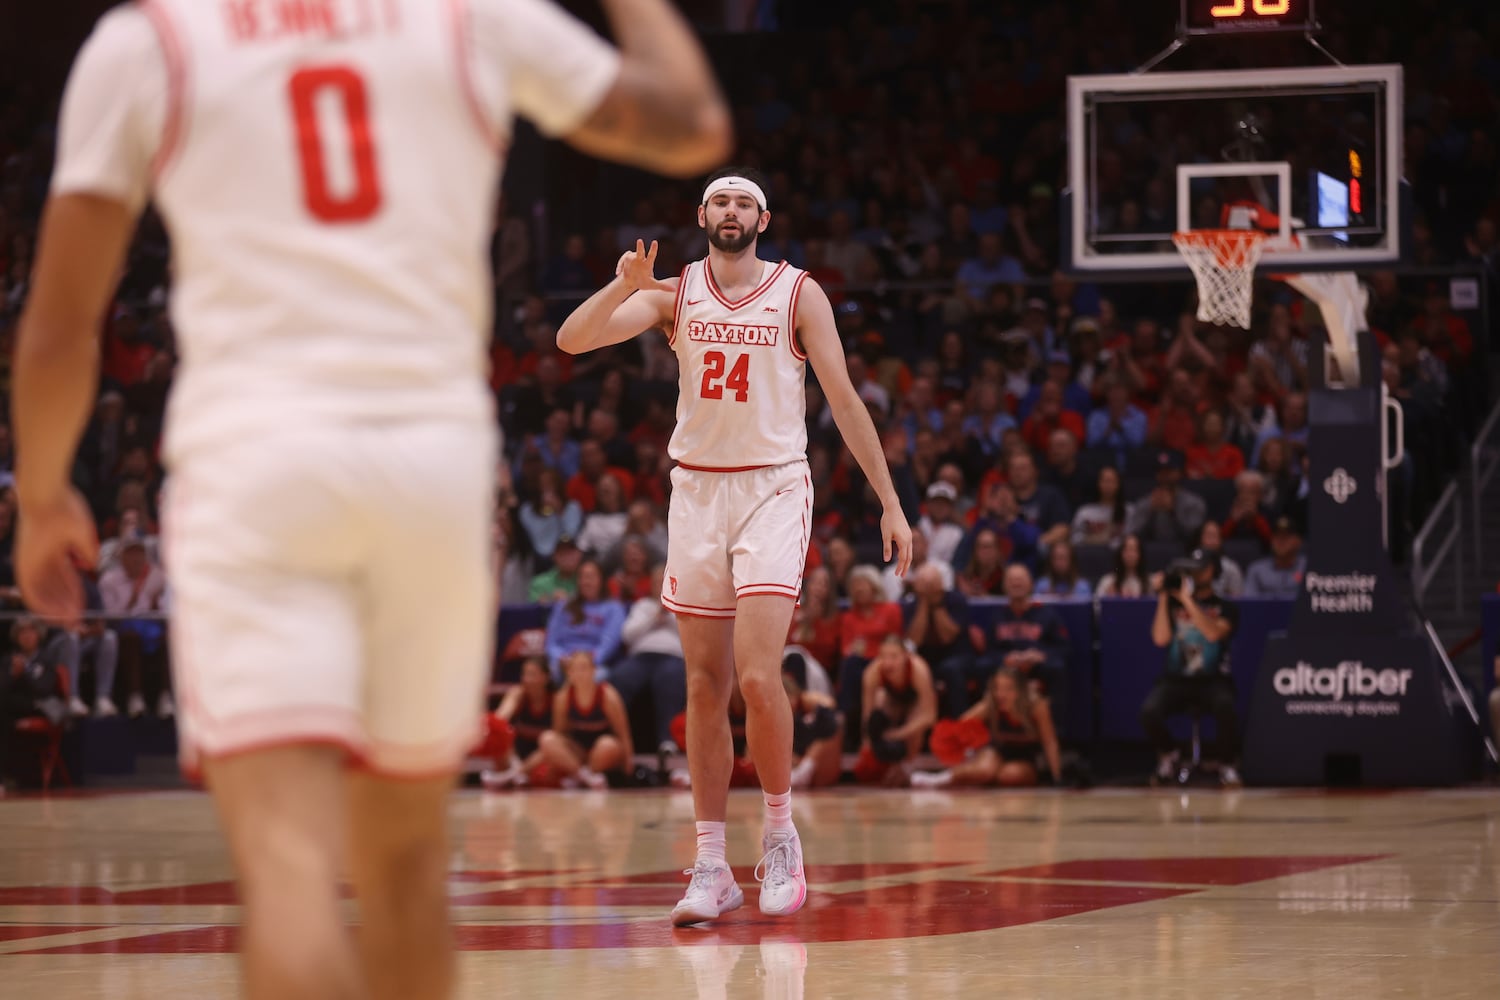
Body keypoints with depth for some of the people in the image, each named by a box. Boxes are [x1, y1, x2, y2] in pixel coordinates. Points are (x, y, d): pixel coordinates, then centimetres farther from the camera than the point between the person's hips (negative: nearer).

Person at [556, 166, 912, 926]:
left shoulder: (797, 293, -1)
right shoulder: (673, 292, 5)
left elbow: (844, 400, 0)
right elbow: (571, 340, -7)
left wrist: (890, 503, -3)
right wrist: (626, 286, -25)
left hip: (772, 491, -3)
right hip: (696, 491, 3)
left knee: (758, 674, -18)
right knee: (705, 685, 3)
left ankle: (781, 836, 1)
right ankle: (711, 867, 7)